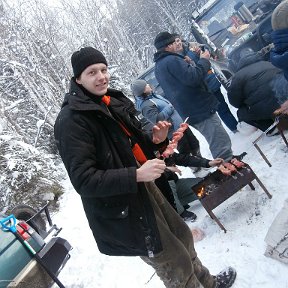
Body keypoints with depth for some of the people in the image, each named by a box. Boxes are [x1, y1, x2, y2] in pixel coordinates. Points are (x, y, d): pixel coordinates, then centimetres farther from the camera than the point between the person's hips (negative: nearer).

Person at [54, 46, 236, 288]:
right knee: (177, 268, 4)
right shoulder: (71, 122, -19)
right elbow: (83, 180, -24)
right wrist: (136, 175, -30)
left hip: (145, 187, 8)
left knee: (182, 237, 23)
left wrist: (156, 140, -3)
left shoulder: (112, 102, 7)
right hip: (122, 211, -8)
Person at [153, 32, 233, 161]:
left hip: (189, 112, 10)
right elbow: (193, 78, -25)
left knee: (216, 145, 19)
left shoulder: (158, 66, 17)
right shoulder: (172, 60, -16)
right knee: (222, 146, -9)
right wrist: (203, 60, -11)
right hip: (201, 110, -10)